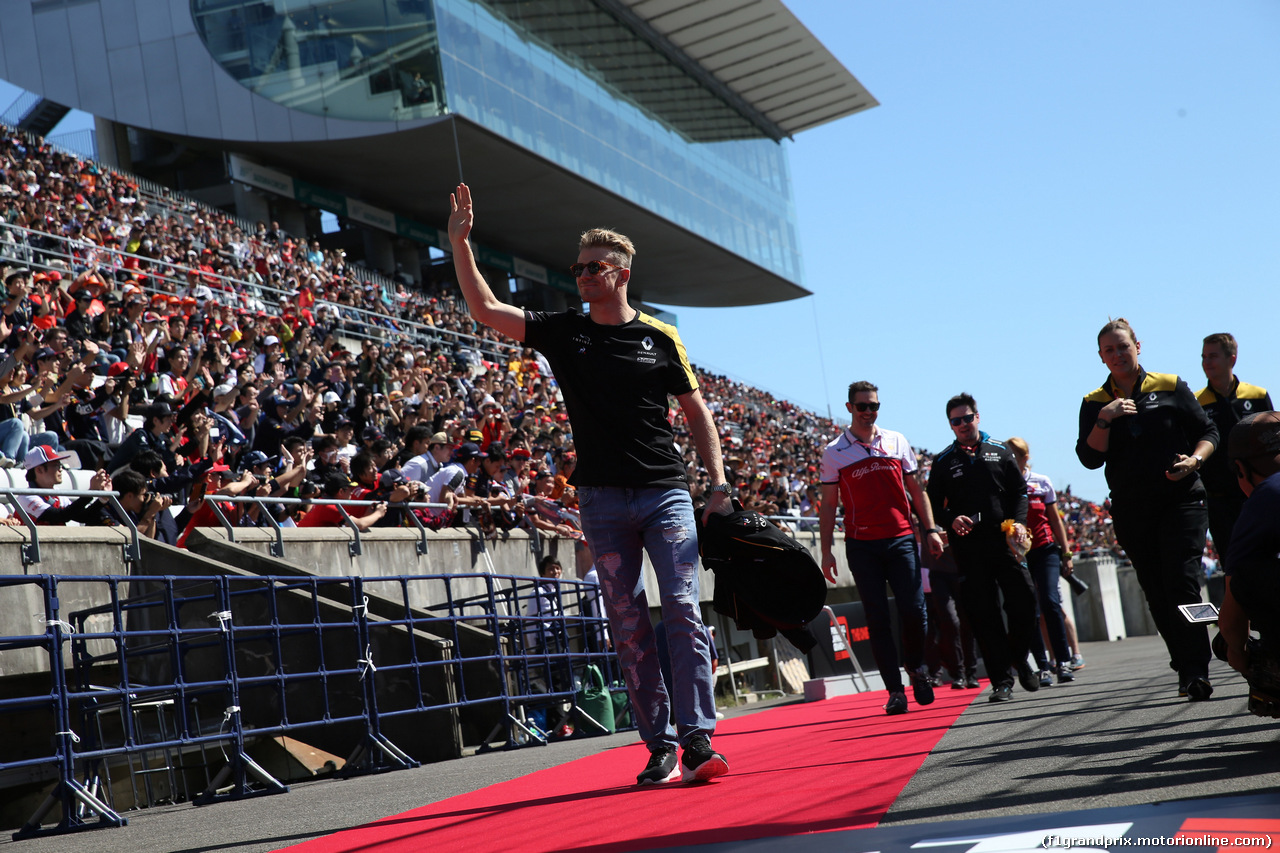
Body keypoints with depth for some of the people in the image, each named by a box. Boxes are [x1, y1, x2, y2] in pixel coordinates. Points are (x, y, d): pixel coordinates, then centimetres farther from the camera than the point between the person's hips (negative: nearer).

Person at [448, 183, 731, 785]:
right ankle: (660, 747, 8)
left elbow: (696, 412, 9)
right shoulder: (563, 334, 9)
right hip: (602, 499, 2)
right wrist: (459, 242, -7)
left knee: (683, 611, -10)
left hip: (666, 492, -1)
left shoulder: (660, 338, 7)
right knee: (627, 625, 2)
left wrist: (718, 481, 0)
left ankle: (697, 740, -10)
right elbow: (484, 309, 3)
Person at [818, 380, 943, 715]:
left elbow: (916, 489, 15)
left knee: (914, 610, -6)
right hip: (861, 545, -1)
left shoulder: (897, 442, 11)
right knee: (878, 619, -1)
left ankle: (916, 667, 20)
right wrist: (826, 550, 0)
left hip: (901, 539, 1)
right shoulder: (834, 452, 5)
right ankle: (895, 690, 4)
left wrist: (931, 529, 5)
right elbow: (828, 504, 6)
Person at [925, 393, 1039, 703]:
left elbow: (1020, 490, 13)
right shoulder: (943, 462, 11)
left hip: (1005, 539, 1)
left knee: (1024, 601, -6)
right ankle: (1001, 681, 2)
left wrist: (1019, 521, -4)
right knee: (984, 614, -2)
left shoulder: (1000, 452, 13)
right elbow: (933, 504, 10)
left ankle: (1018, 657, 22)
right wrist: (951, 521, -10)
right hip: (968, 547, -1)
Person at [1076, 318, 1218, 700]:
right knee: (1156, 594, 5)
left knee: (1182, 583, -14)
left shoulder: (1170, 387, 6)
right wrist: (1104, 419, -14)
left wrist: (1194, 459, -10)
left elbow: (1208, 431, 9)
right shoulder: (1095, 403, 9)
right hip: (1131, 511, 3)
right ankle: (1186, 664, 15)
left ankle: (1194, 672, -17)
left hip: (1180, 500, -3)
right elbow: (1089, 458, -1)